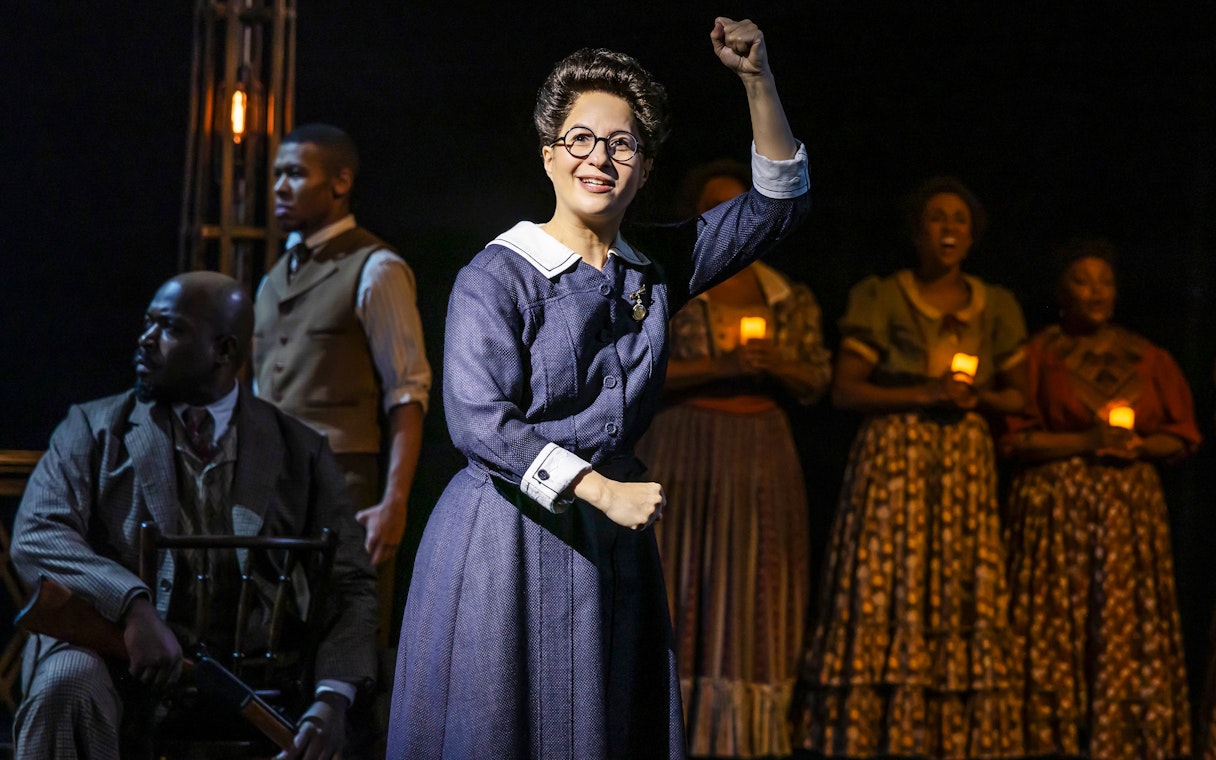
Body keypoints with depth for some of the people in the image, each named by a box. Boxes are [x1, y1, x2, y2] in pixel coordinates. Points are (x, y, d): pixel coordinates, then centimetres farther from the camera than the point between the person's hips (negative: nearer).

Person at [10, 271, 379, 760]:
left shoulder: (301, 452, 13)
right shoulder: (93, 428, 12)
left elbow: (349, 587, 6)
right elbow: (35, 537, -4)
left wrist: (332, 699, -15)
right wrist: (134, 606, -23)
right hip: (108, 651, -1)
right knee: (67, 686, -35)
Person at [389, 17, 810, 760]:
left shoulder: (654, 267, 8)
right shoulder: (497, 276, -8)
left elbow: (778, 202, 7)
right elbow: (479, 421, -18)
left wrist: (758, 81, -6)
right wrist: (602, 490, -22)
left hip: (611, 546, 5)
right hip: (507, 543, -5)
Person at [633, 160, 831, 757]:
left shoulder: (788, 297, 12)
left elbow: (817, 380, 11)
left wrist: (775, 365, -10)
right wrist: (720, 367, -17)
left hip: (762, 457, 3)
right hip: (683, 452, -3)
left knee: (753, 597, 1)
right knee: (680, 591, -5)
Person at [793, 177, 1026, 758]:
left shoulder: (996, 308, 13)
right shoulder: (880, 298, 2)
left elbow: (1018, 395, 17)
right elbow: (845, 390, -2)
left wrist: (978, 397, -4)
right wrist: (923, 394, -13)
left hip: (966, 465, 3)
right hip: (892, 462, -3)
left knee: (965, 597, -3)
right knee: (886, 595, -9)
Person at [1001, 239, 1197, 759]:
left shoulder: (1146, 359, 14)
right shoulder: (1039, 354, 6)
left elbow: (1182, 436, 13)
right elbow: (1014, 437, -2)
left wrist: (1138, 446, -7)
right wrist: (1084, 442, -11)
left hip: (1132, 507, 2)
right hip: (1056, 508, -2)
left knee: (1129, 625, -5)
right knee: (1059, 625, -8)